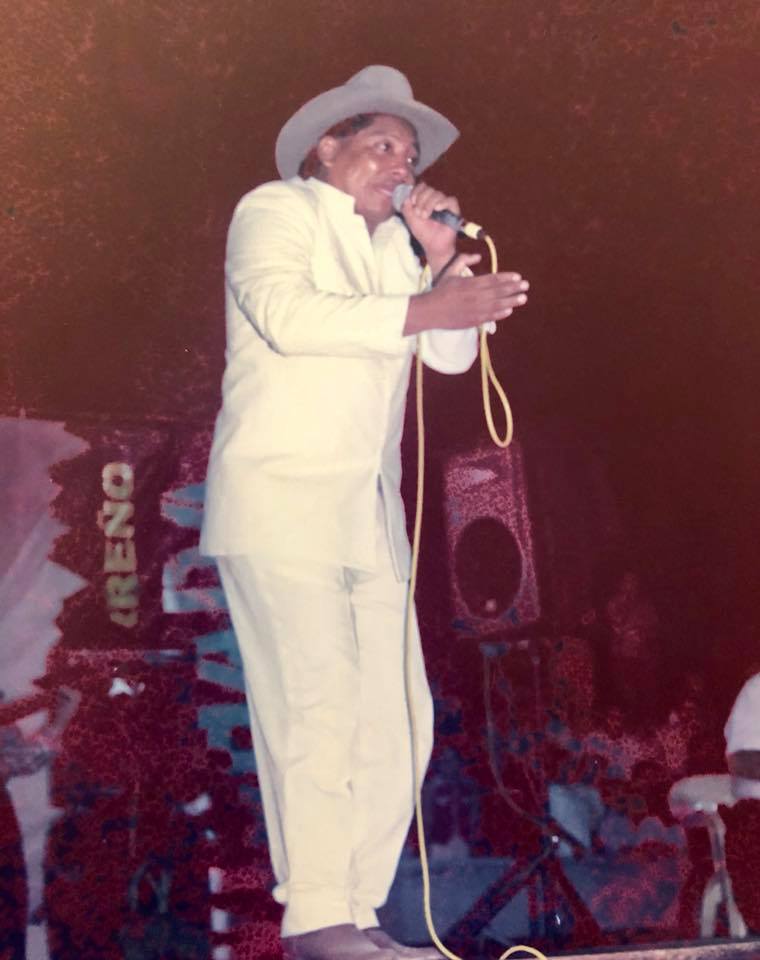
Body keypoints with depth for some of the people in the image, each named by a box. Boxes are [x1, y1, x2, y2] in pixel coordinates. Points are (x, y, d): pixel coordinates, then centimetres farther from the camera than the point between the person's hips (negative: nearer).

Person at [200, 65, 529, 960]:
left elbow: (454, 355, 14)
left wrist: (444, 257, 1)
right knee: (316, 708, -11)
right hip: (280, 502, -7)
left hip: (369, 511, 7)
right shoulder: (276, 210, 2)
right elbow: (286, 314, -18)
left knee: (398, 717, 4)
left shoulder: (393, 245, 22)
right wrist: (425, 308, -21)